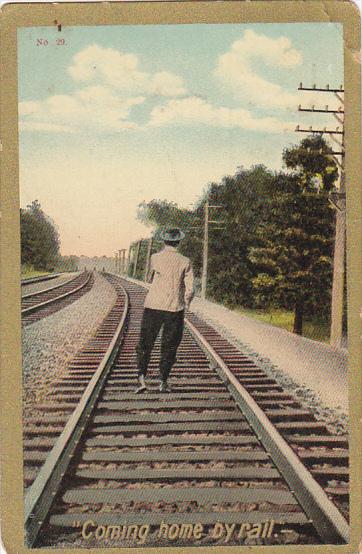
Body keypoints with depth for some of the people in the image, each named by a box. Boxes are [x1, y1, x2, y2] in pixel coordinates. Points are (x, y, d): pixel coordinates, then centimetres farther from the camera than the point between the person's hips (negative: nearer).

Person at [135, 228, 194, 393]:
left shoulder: (155, 258, -2)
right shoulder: (185, 262, -3)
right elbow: (190, 289, -5)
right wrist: (185, 305, 11)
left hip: (153, 307, 0)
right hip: (175, 310, 0)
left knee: (145, 344, 8)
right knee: (169, 347, 12)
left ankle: (141, 378, -4)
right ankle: (163, 381, 14)